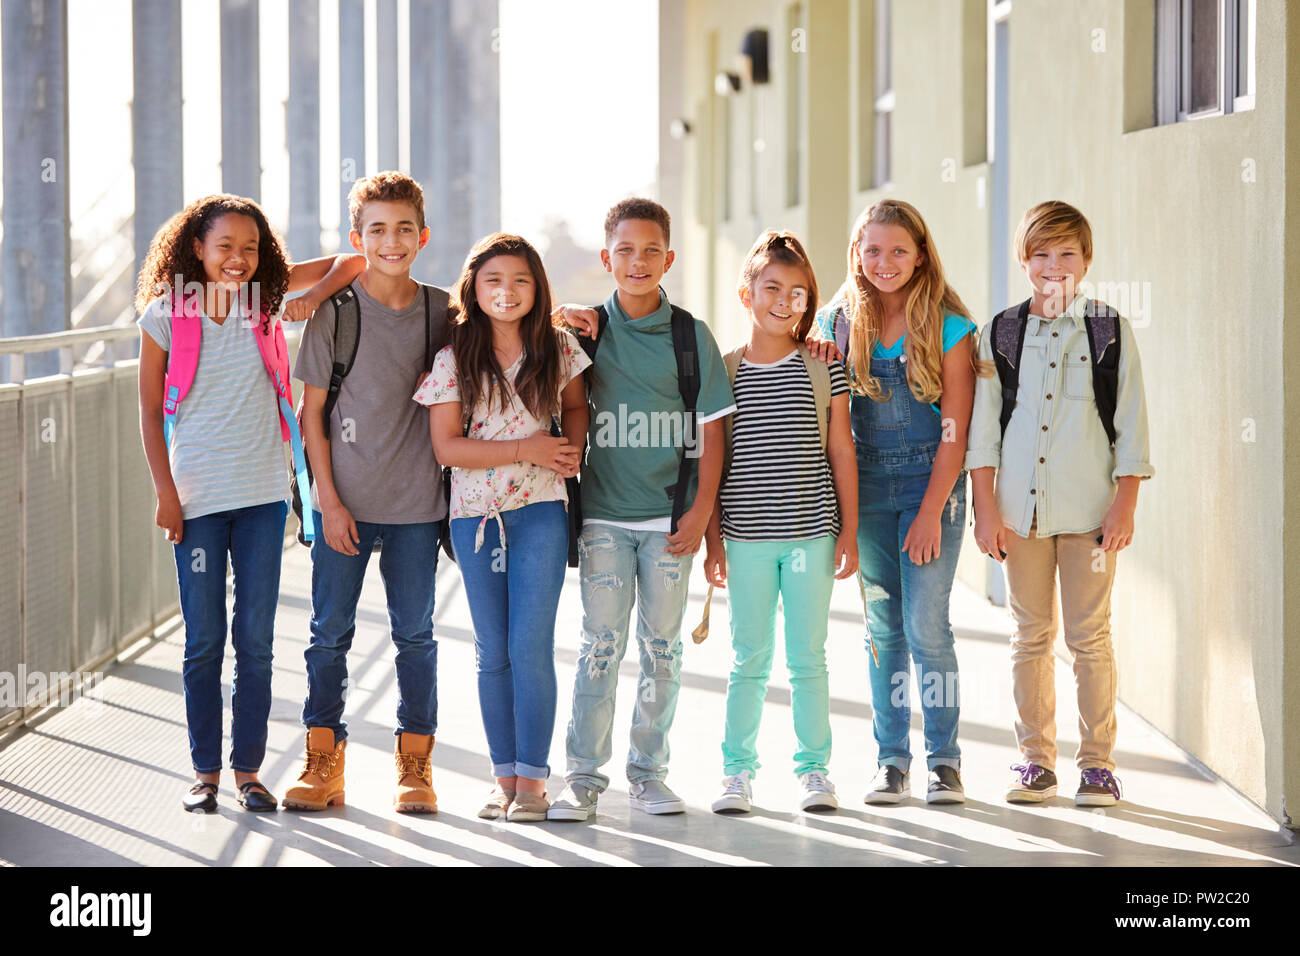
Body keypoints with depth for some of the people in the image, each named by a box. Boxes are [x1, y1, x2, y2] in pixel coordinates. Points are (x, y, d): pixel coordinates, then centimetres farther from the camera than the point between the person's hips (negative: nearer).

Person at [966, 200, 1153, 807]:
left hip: (1090, 507, -2)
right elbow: (982, 431, 7)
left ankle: (1097, 763, 6)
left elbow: (1131, 426, 2)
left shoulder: (1110, 332, 4)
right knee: (1031, 637, 6)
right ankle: (1035, 761, 14)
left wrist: (1124, 506, -4)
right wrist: (987, 509, 0)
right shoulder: (999, 335, 7)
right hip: (1020, 507, 2)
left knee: (1090, 637, -1)